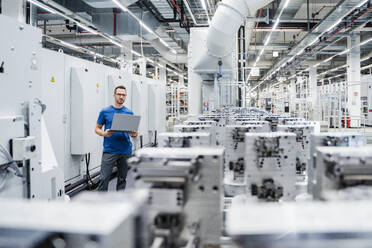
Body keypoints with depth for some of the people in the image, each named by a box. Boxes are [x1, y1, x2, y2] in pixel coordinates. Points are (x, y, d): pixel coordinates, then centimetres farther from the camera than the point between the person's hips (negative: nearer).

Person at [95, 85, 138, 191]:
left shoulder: (129, 113, 6)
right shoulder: (105, 111, 1)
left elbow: (133, 130, 11)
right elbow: (97, 128, 5)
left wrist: (134, 134, -13)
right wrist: (104, 134, -16)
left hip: (125, 151, 2)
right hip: (109, 150, -2)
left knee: (122, 178, 10)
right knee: (104, 178, -5)